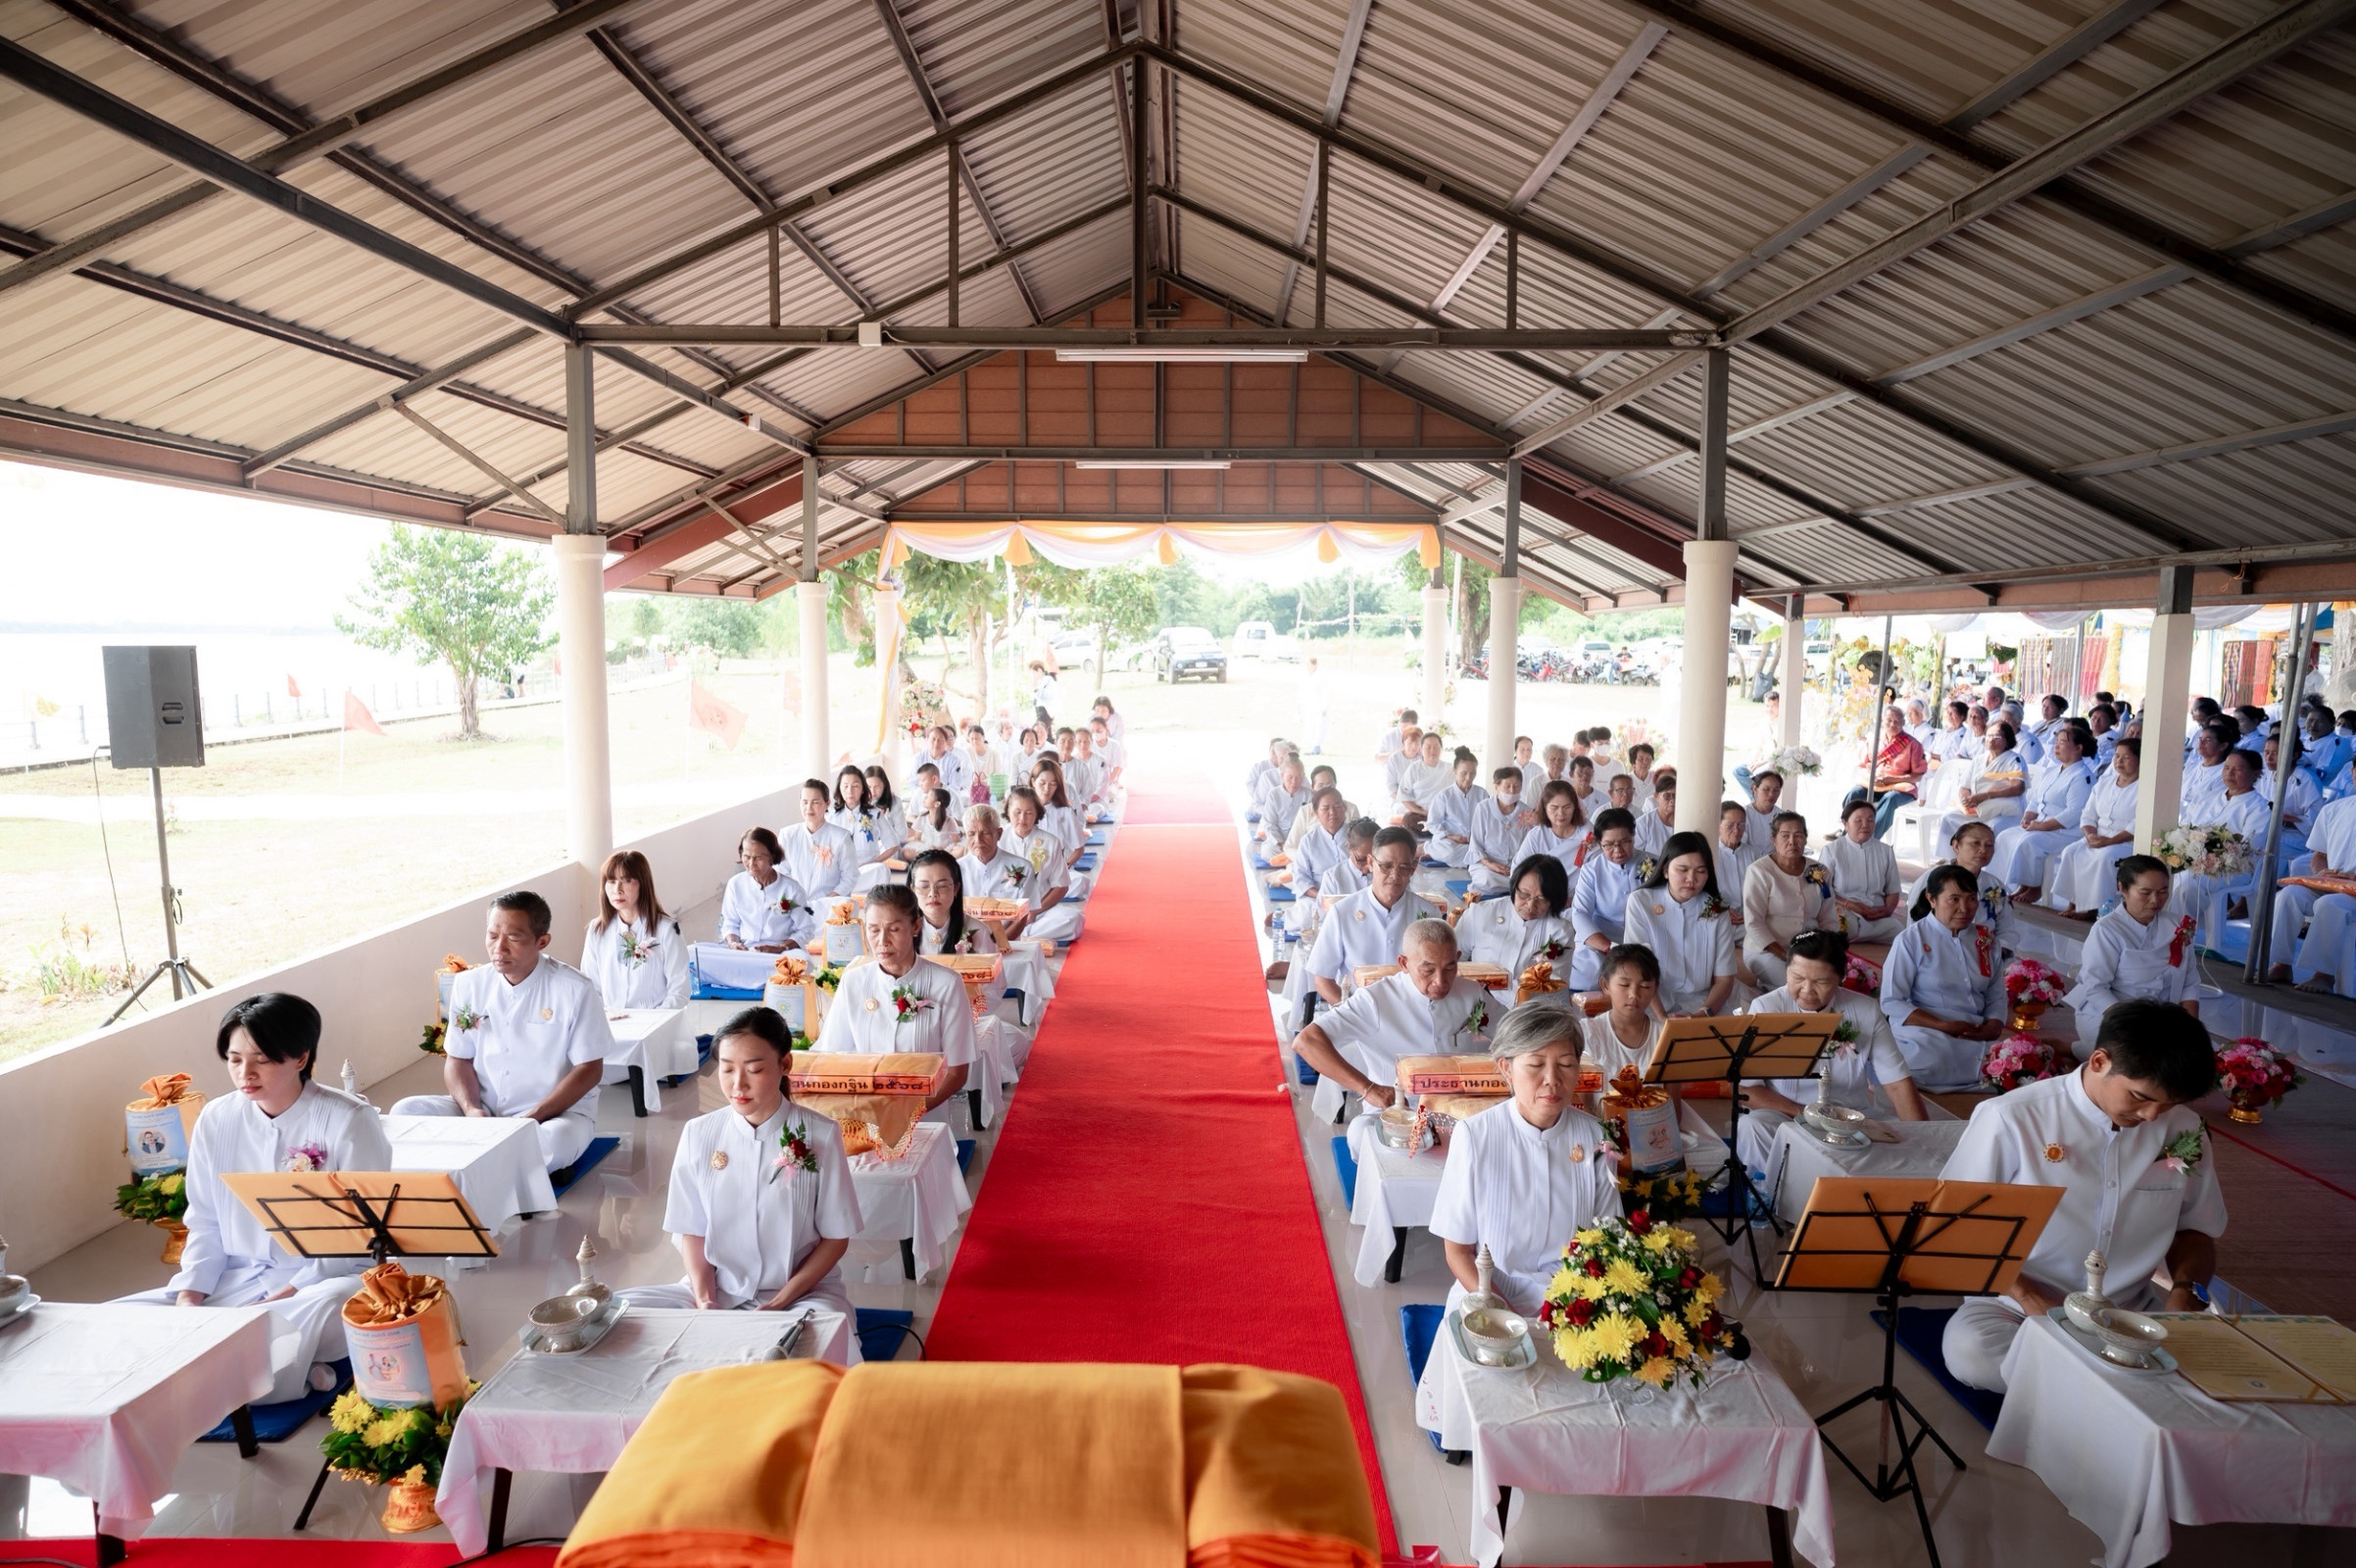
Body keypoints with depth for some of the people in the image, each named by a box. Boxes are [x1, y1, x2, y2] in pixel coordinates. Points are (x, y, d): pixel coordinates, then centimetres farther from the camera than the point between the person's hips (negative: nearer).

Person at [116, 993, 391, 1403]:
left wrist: (290, 1292, -17)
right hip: (238, 1280, 7)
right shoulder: (216, 1120, 6)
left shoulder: (348, 1120, -9)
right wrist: (189, 1296, -4)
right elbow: (204, 1222, 12)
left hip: (327, 1279, -7)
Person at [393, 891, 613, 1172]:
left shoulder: (575, 990, -11)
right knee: (406, 1112, -16)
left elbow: (589, 1069, -9)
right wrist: (472, 1110, -12)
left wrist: (532, 1118, -18)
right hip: (483, 1110, 4)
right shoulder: (469, 985, 2)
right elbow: (457, 1059, 8)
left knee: (554, 1142, -37)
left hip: (557, 1113, -4)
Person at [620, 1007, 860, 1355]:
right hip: (716, 1290, 3)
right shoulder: (699, 1135, 0)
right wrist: (705, 1300, -10)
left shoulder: (820, 1136, -7)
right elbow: (691, 1231, 6)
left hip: (804, 1291, -3)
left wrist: (779, 1303, -13)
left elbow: (836, 1237, -2)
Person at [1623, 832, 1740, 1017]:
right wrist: (1661, 1017, -23)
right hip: (1654, 1006, -2)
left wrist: (1703, 1014, -17)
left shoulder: (1716, 910, 2)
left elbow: (1724, 978, 1)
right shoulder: (1640, 902, -4)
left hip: (1703, 1005, 2)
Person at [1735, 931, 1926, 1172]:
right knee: (1752, 1128, -34)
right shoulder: (1766, 1009, -9)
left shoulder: (1867, 1011, -1)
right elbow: (1745, 1088, -12)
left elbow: (1898, 1083, -2)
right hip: (1784, 1116, -2)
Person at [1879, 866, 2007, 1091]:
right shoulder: (1911, 940, -4)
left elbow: (1996, 997, 15)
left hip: (1978, 1039, 5)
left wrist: (1993, 1026, -8)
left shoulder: (1985, 939, 13)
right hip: (1925, 1034, -5)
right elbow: (1891, 1003, -8)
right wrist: (1944, 1026, -18)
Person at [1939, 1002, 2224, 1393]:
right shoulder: (2012, 1119, -13)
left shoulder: (2183, 1130, 2)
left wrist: (2186, 1288, -6)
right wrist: (2026, 1295, -18)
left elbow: (2194, 1228, 15)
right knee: (1971, 1351, -35)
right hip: (2017, 1307, -2)